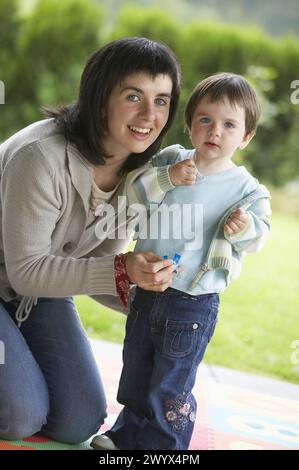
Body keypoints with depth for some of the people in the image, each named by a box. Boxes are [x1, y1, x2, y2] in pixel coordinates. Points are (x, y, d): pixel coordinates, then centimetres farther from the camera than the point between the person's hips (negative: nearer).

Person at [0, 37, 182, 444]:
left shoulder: (139, 171, -10)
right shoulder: (42, 157, -33)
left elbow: (98, 265, -2)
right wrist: (121, 271, -37)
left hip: (43, 286, 7)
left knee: (79, 422, 3)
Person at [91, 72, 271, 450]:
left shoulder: (246, 188, -7)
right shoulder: (172, 158, 0)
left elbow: (258, 236, -11)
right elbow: (133, 194, -8)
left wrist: (244, 226, -32)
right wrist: (166, 179, -24)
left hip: (193, 303, -4)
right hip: (146, 289, 5)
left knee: (170, 388, 3)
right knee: (135, 375, 21)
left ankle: (161, 446, 20)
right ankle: (128, 436, 40)